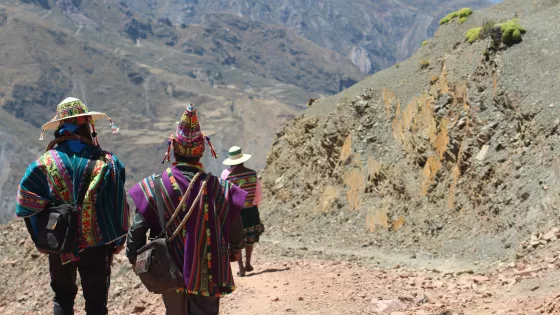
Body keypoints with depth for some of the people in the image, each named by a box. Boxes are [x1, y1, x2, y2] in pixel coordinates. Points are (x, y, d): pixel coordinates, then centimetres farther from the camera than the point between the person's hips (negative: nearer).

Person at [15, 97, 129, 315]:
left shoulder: (44, 164, -9)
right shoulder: (108, 163, -10)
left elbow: (25, 204, -14)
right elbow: (120, 206, -6)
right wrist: (117, 242, 7)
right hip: (97, 244, -1)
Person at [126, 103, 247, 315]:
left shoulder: (154, 187, -11)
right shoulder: (220, 189, -11)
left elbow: (136, 231, -8)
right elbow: (237, 234, -1)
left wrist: (135, 260, 8)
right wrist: (233, 252, 20)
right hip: (208, 274, -1)